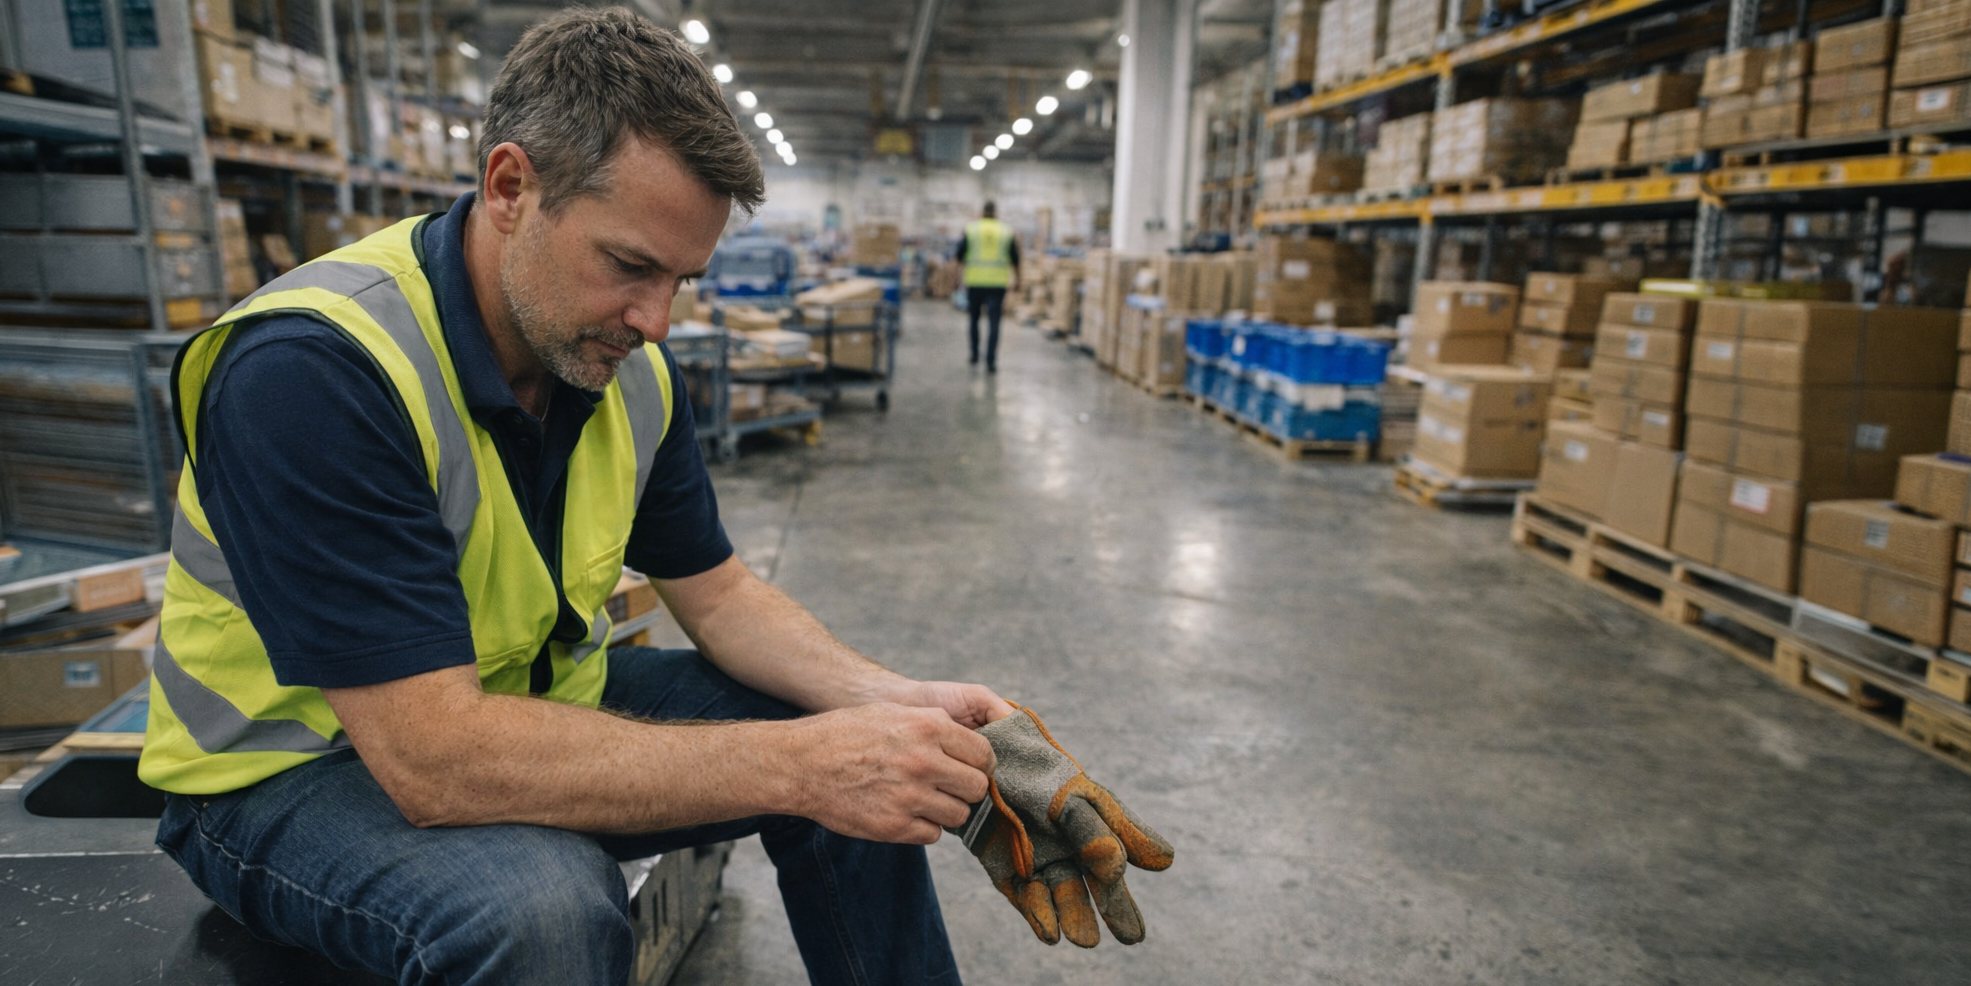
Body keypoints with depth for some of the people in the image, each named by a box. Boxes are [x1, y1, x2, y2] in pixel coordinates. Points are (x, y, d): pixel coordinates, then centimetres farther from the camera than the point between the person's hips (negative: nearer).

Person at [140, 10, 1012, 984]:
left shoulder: (629, 367, -7)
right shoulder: (310, 369, -30)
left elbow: (717, 596, 0)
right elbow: (434, 759, -34)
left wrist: (889, 700, -18)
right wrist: (793, 764, -36)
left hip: (533, 702, 6)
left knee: (856, 758, -4)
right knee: (543, 906, -37)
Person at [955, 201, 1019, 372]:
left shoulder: (970, 229, 1)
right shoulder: (1007, 232, 4)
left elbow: (960, 256, 0)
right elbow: (1014, 260, 8)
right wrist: (1017, 279, 22)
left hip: (974, 281, 0)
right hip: (998, 282, 0)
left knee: (973, 317, 17)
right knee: (993, 321, -1)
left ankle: (975, 354, 22)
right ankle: (991, 361, -7)